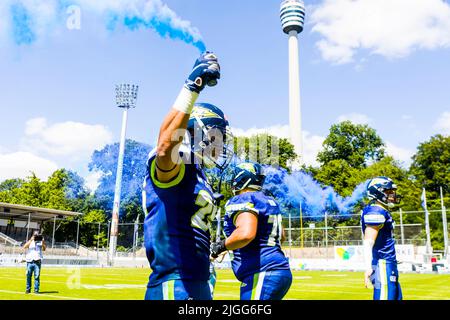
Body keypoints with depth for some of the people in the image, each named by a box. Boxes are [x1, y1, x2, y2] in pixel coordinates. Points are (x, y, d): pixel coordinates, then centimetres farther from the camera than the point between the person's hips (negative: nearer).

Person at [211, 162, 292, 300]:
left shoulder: (243, 201, -12)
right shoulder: (269, 201, 16)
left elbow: (246, 234, -31)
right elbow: (280, 236, 30)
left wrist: (221, 246, -15)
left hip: (263, 275, -10)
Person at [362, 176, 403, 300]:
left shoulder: (382, 211, 14)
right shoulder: (376, 212, -17)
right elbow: (368, 242, -23)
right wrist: (368, 267, -29)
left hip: (389, 263, 11)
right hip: (383, 264, -11)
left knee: (396, 296, 19)